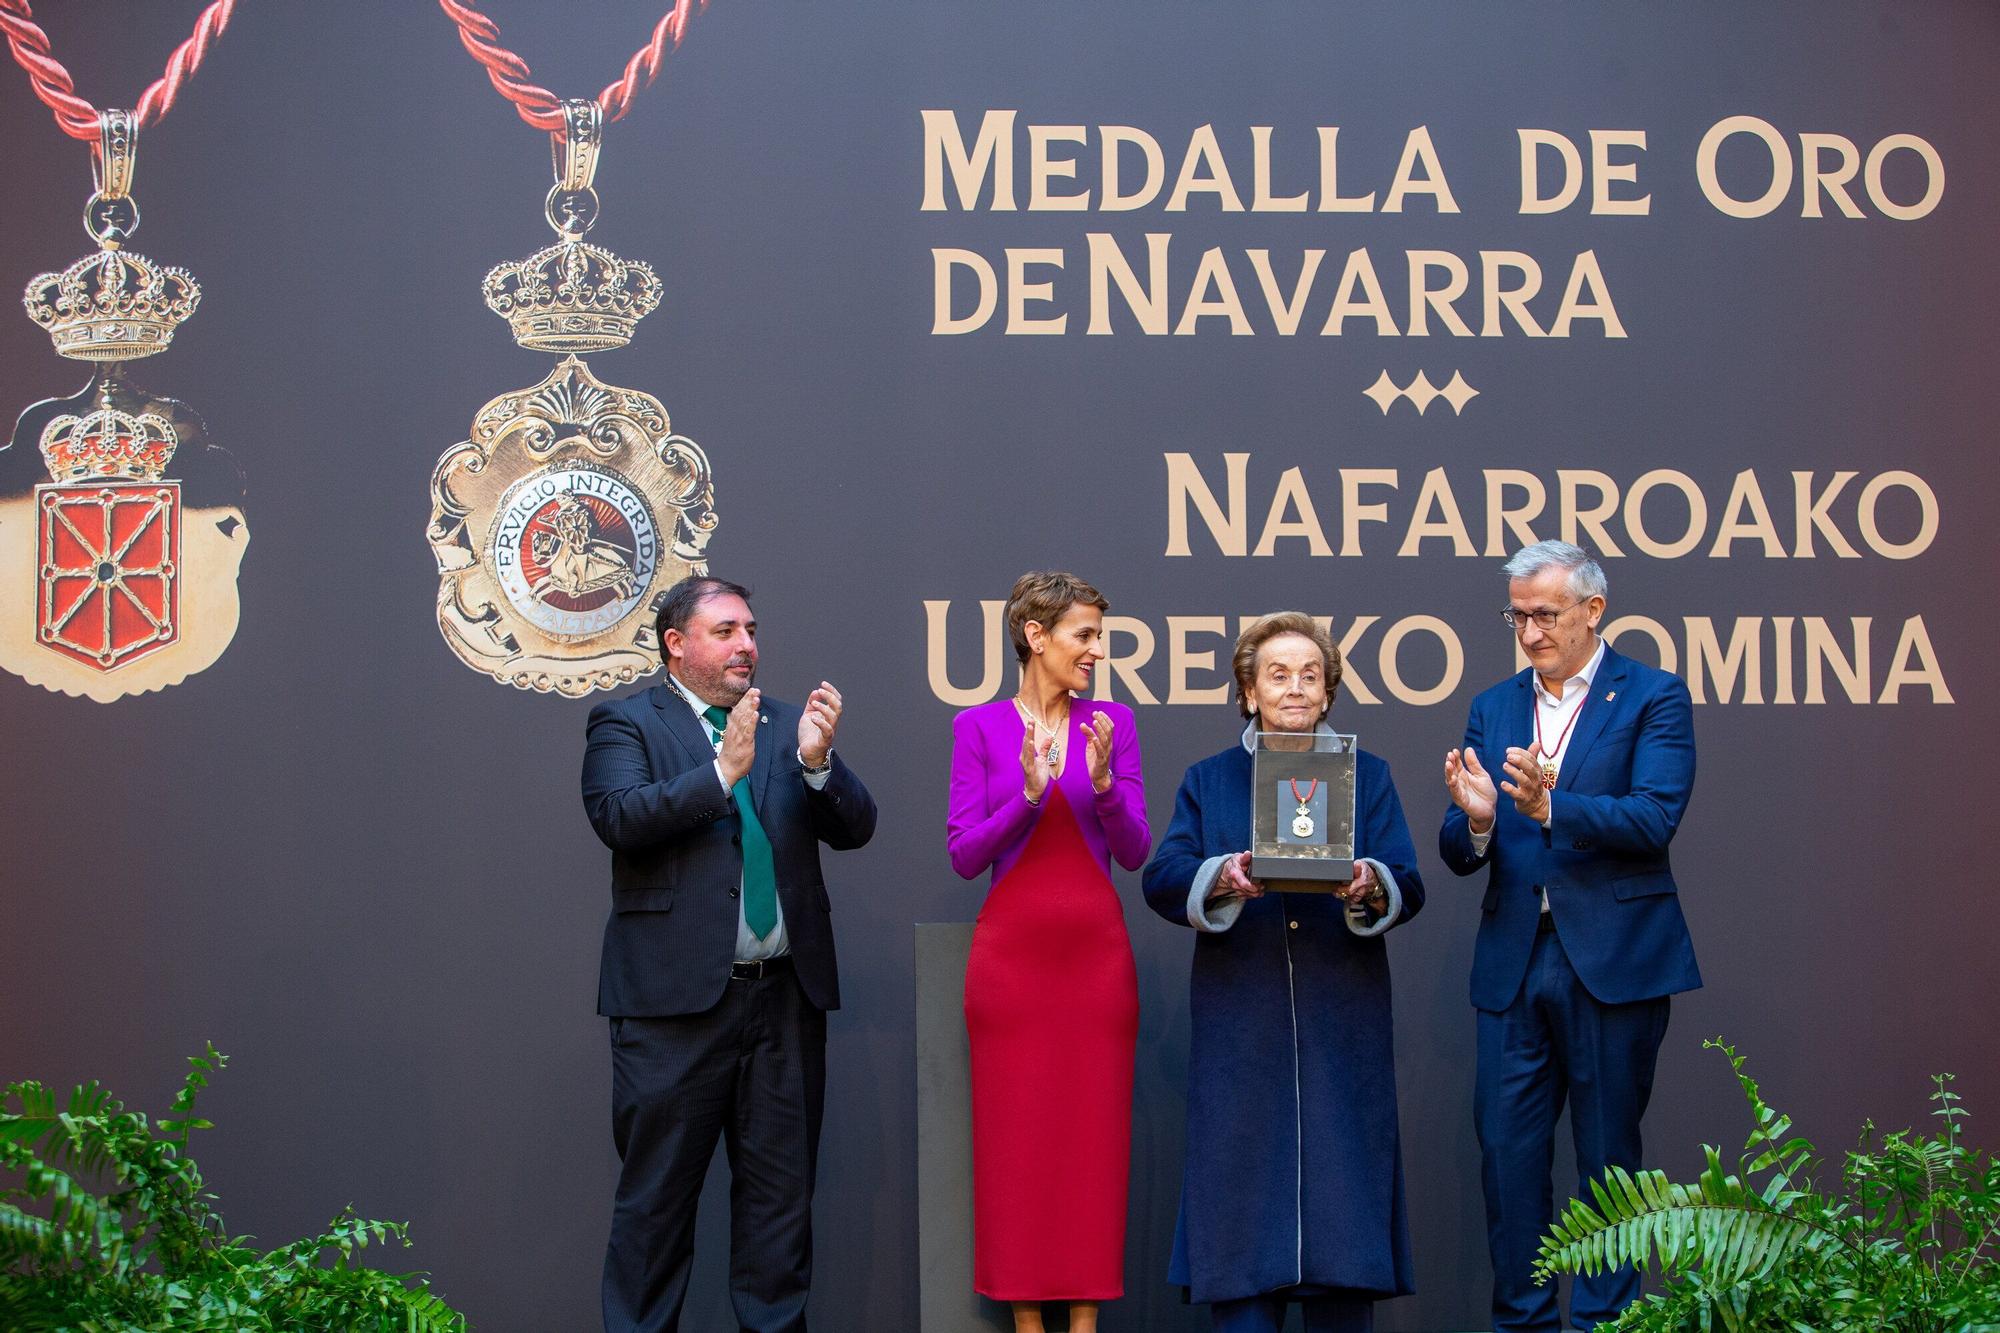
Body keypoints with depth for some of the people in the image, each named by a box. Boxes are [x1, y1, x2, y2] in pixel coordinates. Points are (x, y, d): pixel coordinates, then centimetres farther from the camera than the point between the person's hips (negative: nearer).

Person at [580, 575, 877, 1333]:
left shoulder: (787, 725, 14)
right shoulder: (627, 724, 2)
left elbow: (854, 828, 5)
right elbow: (619, 816, -15)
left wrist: (818, 763, -13)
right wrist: (723, 772, -21)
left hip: (786, 996, 4)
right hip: (676, 995, -4)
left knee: (780, 1191, 9)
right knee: (656, 1195, 1)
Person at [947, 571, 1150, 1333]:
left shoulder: (1113, 724, 6)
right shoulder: (979, 728, 1)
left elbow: (1135, 853, 1)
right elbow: (964, 855, -5)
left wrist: (1103, 783, -17)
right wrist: (1028, 793, -19)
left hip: (1095, 952, 2)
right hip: (1012, 949, -2)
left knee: (1095, 1133, 3)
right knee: (1016, 1133, 2)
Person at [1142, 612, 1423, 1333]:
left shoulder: (1368, 776, 14)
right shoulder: (1208, 781, 14)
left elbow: (1408, 885, 1)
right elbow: (1163, 879, -1)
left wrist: (1370, 886, -22)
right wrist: (1223, 878, -22)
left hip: (1342, 1027, 0)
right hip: (1240, 1027, 0)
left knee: (1341, 1186, -2)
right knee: (1242, 1184, -3)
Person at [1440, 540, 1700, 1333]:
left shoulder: (1652, 698, -1)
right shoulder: (1493, 710, 13)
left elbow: (1655, 819, -16)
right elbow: (1460, 855, 8)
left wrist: (1551, 807, -29)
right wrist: (1475, 819, -16)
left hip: (1612, 962, -4)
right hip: (1513, 963, 4)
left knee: (1607, 1155, 3)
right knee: (1506, 1152, 4)